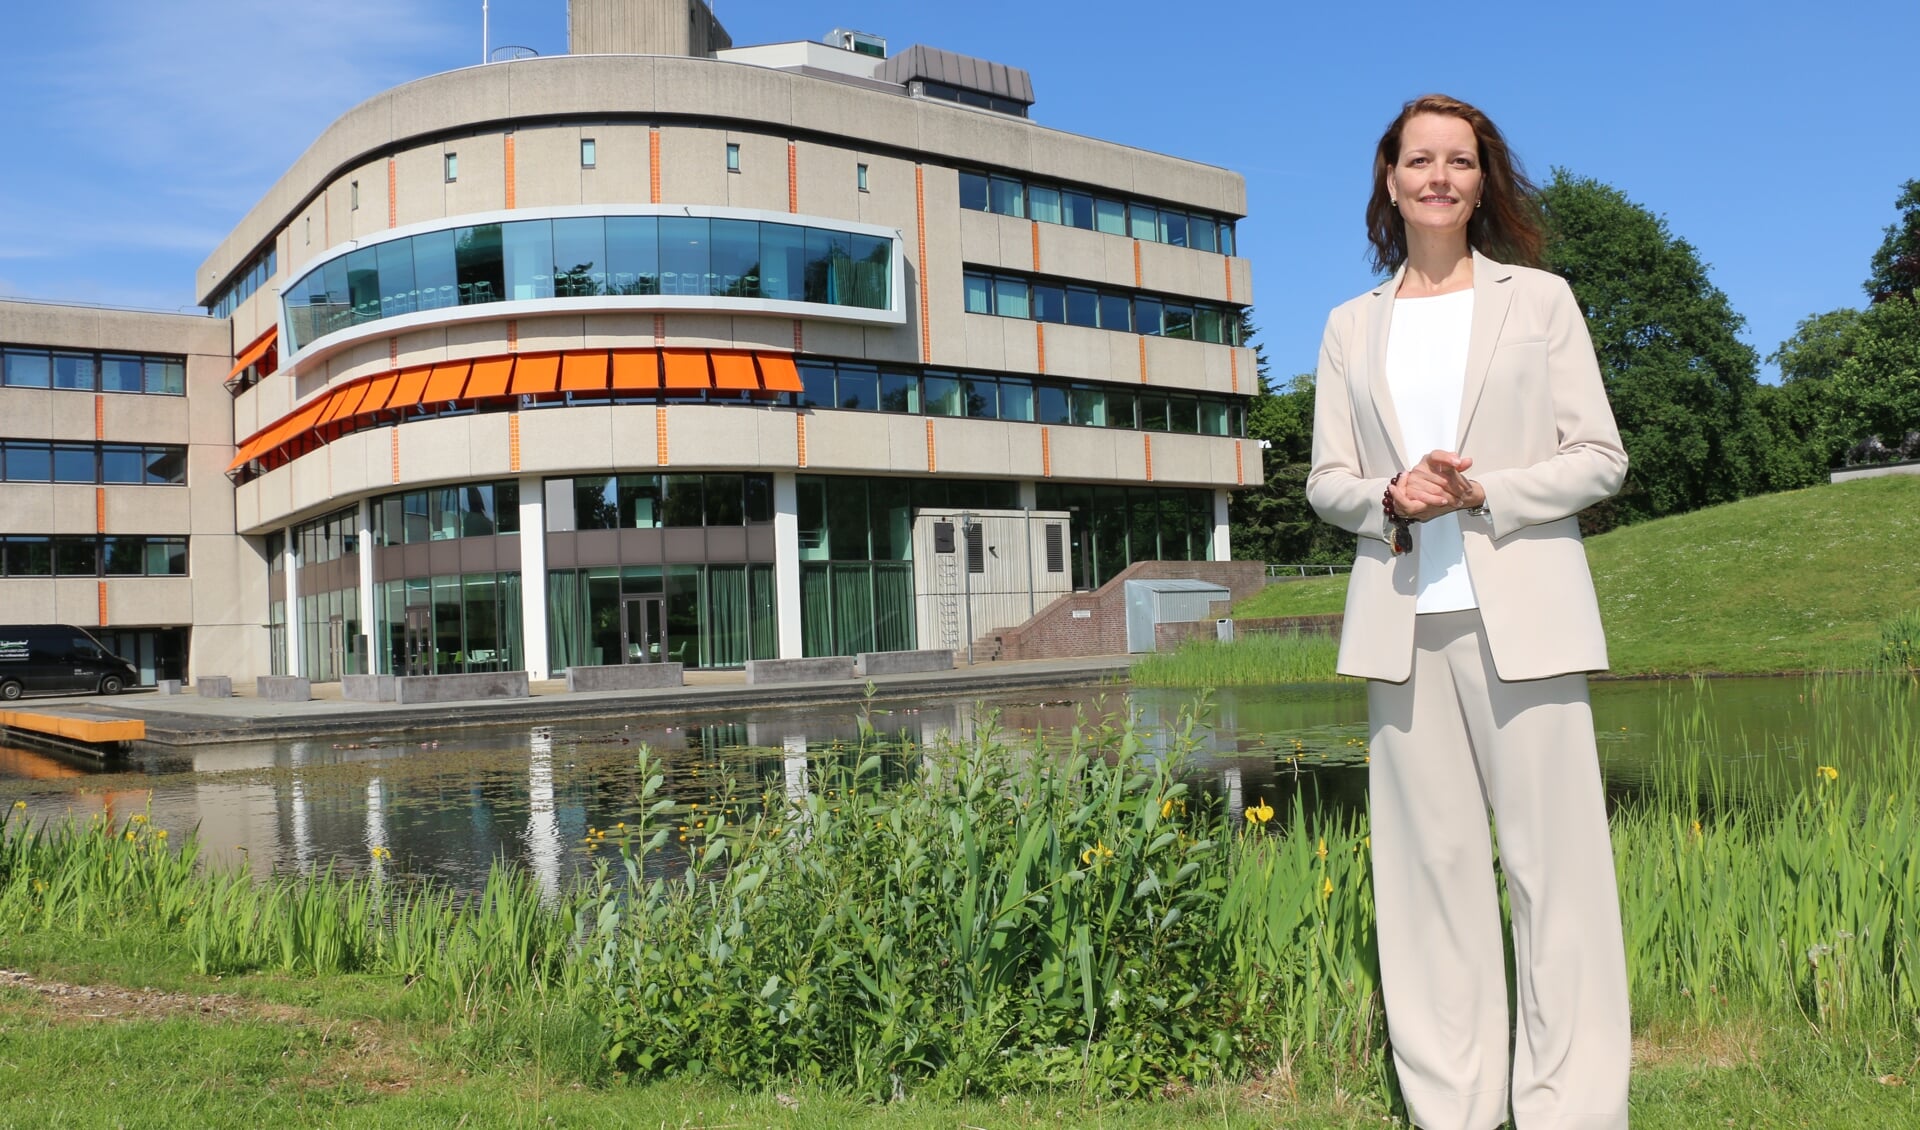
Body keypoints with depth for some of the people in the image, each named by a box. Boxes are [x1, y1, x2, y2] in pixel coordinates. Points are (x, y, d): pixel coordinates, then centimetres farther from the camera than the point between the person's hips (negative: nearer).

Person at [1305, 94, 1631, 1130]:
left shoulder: (1540, 299, 9)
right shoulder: (1350, 327, 15)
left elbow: (1600, 456, 4)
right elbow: (1326, 481, 12)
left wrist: (1483, 491, -12)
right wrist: (1391, 497, -9)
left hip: (1523, 613, -2)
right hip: (1403, 619, 2)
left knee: (1553, 854, -3)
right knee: (1429, 860, 2)